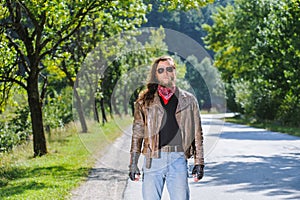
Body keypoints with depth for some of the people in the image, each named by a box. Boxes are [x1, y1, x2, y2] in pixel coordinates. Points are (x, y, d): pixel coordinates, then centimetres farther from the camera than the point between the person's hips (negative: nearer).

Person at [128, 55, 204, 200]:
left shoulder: (188, 100, 12)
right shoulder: (145, 100, 11)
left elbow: (197, 134, 13)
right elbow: (137, 133, 10)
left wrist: (199, 162, 6)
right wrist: (133, 163, 3)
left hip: (178, 159, 0)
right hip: (153, 159, 0)